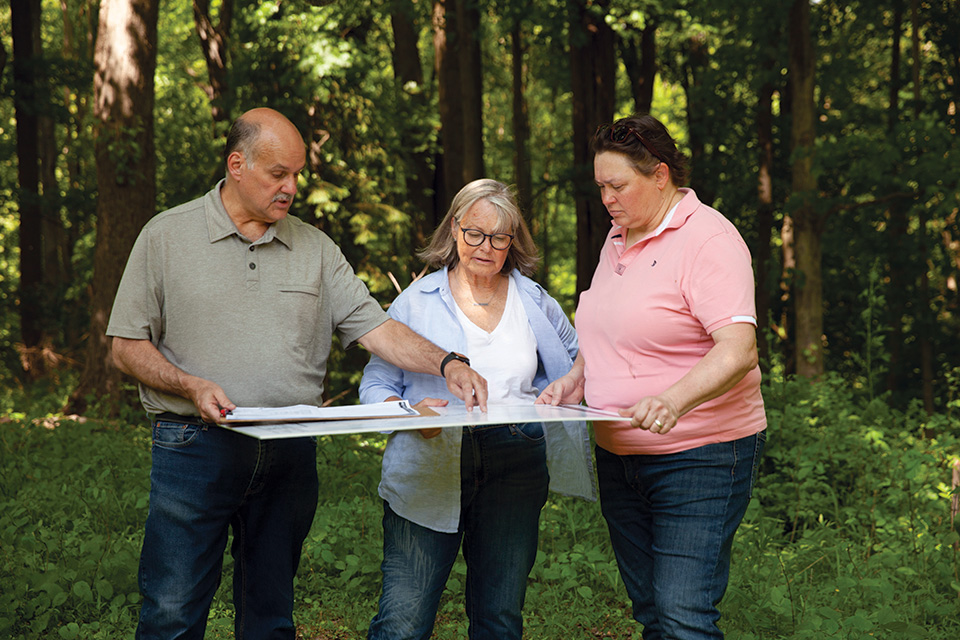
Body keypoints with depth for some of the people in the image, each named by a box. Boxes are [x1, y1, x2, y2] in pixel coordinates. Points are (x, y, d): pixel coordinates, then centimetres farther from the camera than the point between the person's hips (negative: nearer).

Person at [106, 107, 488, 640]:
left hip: (291, 452, 3)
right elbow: (128, 346, 2)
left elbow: (375, 328, 5)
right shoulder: (166, 236, 2)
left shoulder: (315, 248, 11)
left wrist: (445, 365, -11)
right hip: (195, 445, -3)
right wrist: (191, 386, -15)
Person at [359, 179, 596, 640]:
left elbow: (576, 360, 28)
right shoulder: (417, 301, 5)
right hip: (428, 468, -2)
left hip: (516, 470, 3)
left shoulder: (535, 303, 13)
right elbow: (375, 384, 4)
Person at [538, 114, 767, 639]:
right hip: (618, 455, 8)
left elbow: (738, 349, -26)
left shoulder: (707, 239, -14)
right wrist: (576, 378, 8)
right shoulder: (617, 240, 13)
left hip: (699, 456, -8)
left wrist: (675, 400, -42)